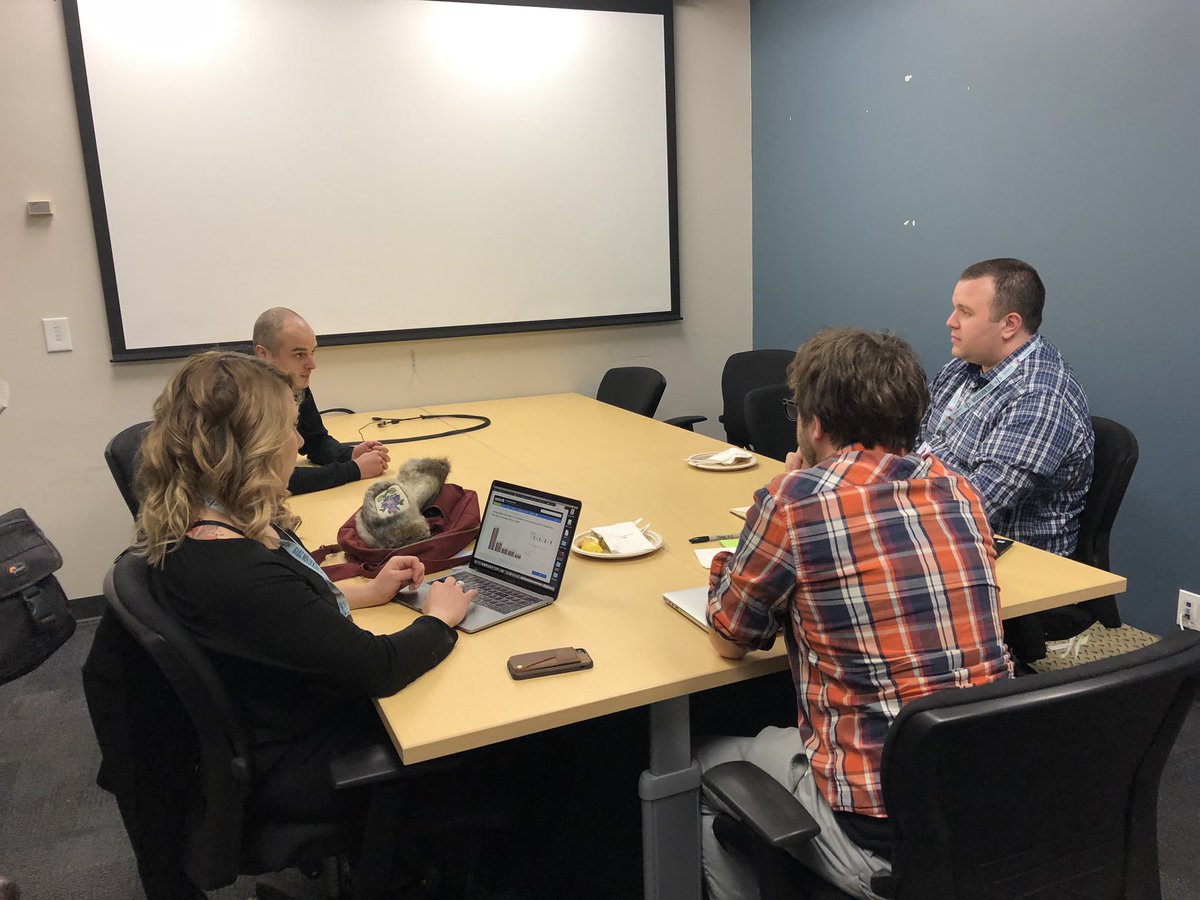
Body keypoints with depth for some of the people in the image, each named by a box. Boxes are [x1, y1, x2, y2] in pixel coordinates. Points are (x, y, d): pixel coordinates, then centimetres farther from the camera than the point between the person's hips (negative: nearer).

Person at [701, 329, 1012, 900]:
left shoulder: (795, 498, -18)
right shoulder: (957, 489, 1)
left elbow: (727, 639, -3)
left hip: (882, 839, -6)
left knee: (702, 766, 20)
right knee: (777, 738, 30)